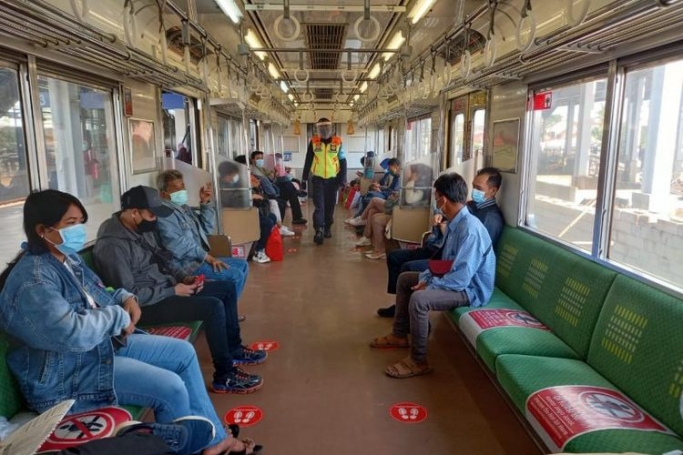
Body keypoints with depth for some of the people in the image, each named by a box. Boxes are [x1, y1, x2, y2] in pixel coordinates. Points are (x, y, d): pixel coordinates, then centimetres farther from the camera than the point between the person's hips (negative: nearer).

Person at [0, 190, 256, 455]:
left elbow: (97, 298, 21)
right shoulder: (32, 280, -24)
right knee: (170, 387, -21)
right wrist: (118, 317, -17)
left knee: (183, 352, 6)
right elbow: (72, 334, -35)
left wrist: (125, 298, -2)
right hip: (65, 375, -10)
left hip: (104, 343, 10)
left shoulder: (66, 258, 6)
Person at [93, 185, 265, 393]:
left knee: (227, 287, 8)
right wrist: (173, 291, -20)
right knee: (213, 307, -26)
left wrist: (183, 277, 1)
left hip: (166, 289, 10)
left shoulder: (143, 229, 5)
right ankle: (225, 376, -12)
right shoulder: (112, 245, -23)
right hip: (146, 305, -10)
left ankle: (234, 349, 22)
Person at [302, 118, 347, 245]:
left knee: (330, 205, 10)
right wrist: (305, 177, 5)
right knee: (319, 205, -8)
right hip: (318, 179, -1)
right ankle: (319, 230, -11)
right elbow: (308, 161, 6)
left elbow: (343, 161, 2)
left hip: (332, 179, 1)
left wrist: (343, 179, -3)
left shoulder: (338, 142, -1)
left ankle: (327, 228, 25)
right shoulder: (313, 142, 0)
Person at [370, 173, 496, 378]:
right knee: (404, 279, 15)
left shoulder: (470, 229, -28)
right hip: (453, 278, 11)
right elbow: (446, 262, 13)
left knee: (419, 298, -32)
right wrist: (426, 278, -2)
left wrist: (428, 285, -19)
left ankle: (418, 361, -16)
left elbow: (461, 278, -31)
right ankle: (399, 335, 24)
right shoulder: (456, 223, 3)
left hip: (470, 289, -10)